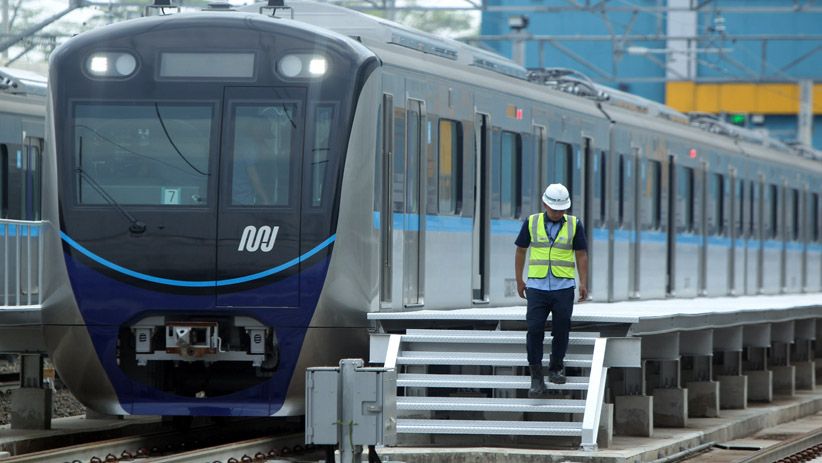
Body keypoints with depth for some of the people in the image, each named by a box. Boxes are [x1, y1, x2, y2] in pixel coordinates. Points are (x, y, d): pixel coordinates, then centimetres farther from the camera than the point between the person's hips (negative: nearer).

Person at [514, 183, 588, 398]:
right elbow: (520, 251, 10)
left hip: (564, 288, 1)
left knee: (561, 332, 4)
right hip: (537, 288, 0)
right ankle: (537, 379, -7)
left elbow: (581, 255, 4)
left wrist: (583, 283, -4)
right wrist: (519, 281, 10)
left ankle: (555, 369, 24)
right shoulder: (532, 223, 1)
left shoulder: (574, 225, 1)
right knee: (534, 331, -10)